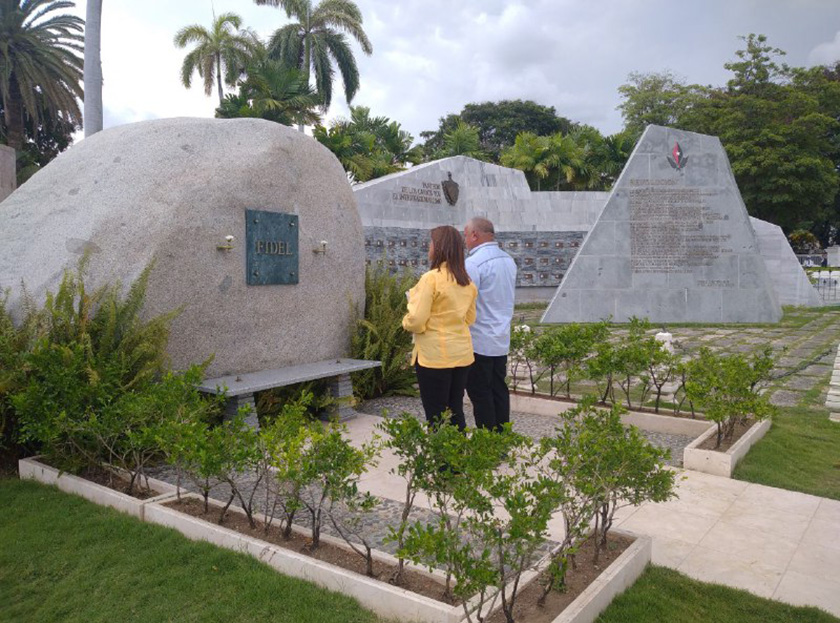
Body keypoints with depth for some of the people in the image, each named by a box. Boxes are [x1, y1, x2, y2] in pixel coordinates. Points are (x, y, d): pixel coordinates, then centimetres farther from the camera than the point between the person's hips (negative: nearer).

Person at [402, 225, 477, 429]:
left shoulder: (431, 278, -14)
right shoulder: (467, 282, 6)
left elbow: (416, 321, -17)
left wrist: (406, 321, 3)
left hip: (435, 356, -6)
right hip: (462, 355, 6)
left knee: (436, 416, 3)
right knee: (456, 411, 15)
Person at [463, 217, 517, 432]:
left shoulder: (473, 264, -17)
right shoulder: (509, 261, 10)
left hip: (478, 341, -8)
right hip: (502, 340, 8)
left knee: (480, 394, 1)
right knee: (499, 390, 14)